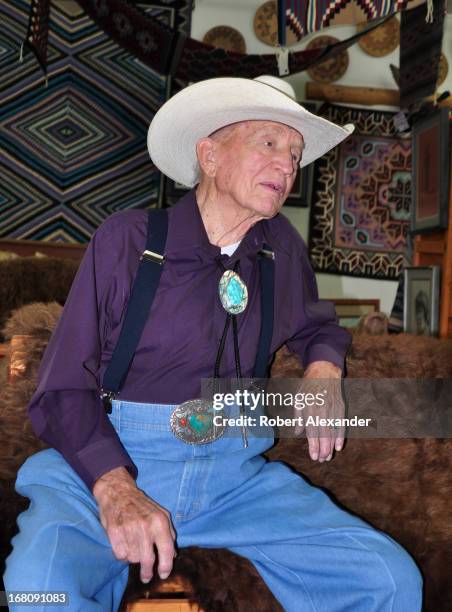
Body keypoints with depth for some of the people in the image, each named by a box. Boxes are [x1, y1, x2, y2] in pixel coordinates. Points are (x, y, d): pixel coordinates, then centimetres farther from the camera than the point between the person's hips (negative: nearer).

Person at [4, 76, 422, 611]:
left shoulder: (283, 248, 7)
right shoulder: (126, 239, -5)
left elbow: (317, 327, 27)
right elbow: (64, 386, -7)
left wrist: (323, 370, 2)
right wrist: (115, 487, -23)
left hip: (234, 474, 4)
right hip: (105, 463, -3)